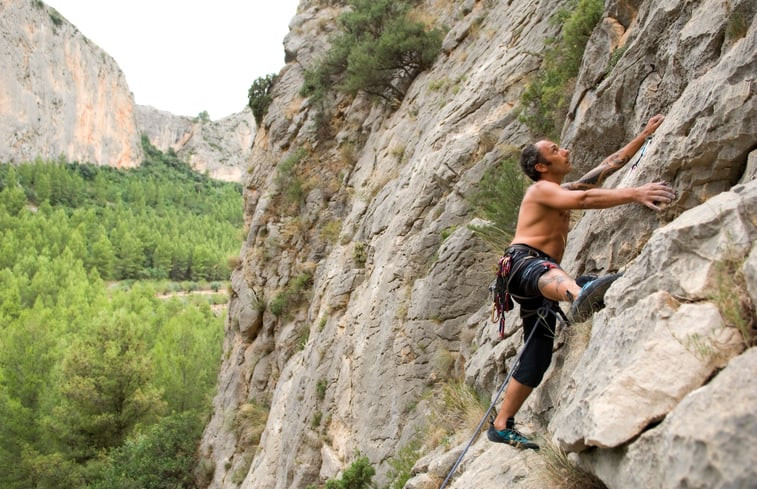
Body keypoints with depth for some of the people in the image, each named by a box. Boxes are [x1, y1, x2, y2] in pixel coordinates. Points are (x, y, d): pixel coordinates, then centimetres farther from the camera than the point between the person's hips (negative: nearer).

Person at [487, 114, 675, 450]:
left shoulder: (565, 190, 25)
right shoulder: (540, 189, -3)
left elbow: (610, 165, 25)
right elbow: (586, 199, -23)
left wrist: (646, 134, 24)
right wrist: (635, 193, -32)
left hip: (541, 274, 10)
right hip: (522, 263, -10)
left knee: (537, 357, 4)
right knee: (549, 272, -46)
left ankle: (501, 426, 10)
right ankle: (579, 296, -84)